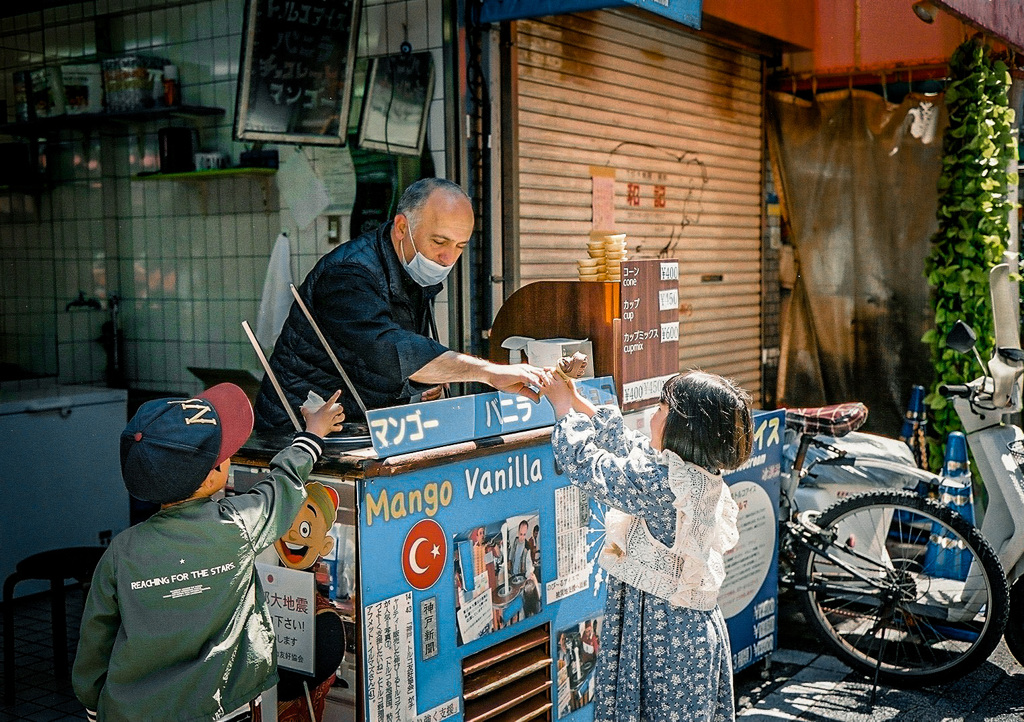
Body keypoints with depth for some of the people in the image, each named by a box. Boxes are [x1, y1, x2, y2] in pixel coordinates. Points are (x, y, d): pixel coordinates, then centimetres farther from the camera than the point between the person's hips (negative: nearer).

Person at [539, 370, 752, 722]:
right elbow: (628, 446, 14)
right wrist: (578, 402, 17)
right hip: (694, 627, 9)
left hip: (661, 634, -8)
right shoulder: (703, 477, 3)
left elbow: (584, 463, -16)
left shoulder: (659, 482, -24)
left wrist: (564, 406, -1)